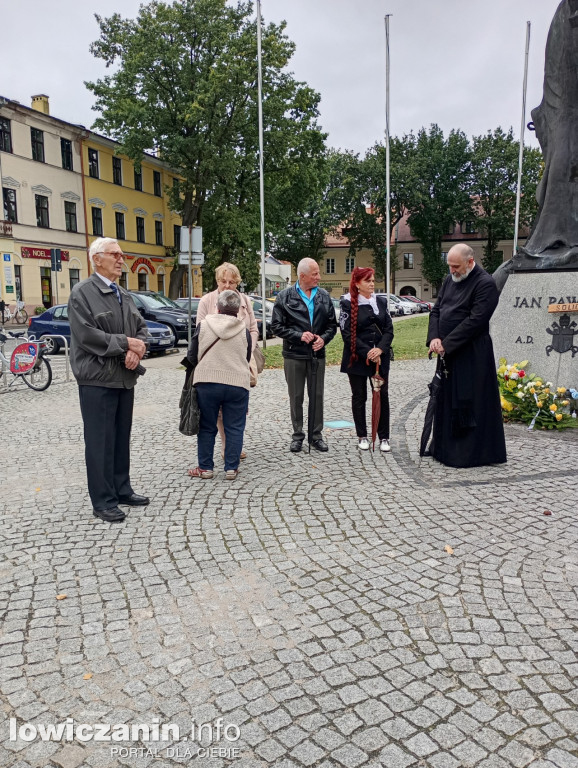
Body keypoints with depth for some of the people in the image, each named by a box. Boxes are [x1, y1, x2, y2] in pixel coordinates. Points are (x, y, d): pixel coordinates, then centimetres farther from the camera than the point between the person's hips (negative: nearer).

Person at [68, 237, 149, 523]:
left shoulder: (124, 294, 15)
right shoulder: (82, 293, -8)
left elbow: (141, 327, 12)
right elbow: (86, 334, -18)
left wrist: (136, 351, -9)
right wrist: (126, 343, -15)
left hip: (125, 378, 7)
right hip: (97, 379, -7)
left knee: (122, 438, 14)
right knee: (100, 442, 0)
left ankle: (122, 490, 27)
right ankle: (103, 501, 9)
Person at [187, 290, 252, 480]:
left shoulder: (203, 325, 0)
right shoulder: (244, 330, 3)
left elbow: (192, 356, 4)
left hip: (206, 382, 0)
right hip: (237, 384, 0)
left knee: (206, 427, 11)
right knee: (234, 428, 9)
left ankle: (205, 467, 17)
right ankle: (231, 468, 11)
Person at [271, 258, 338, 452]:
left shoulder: (324, 297, 5)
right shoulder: (285, 297, -4)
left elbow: (332, 324, 9)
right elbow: (277, 326, -5)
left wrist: (323, 339, -10)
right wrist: (299, 336, -16)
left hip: (317, 355, 2)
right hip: (294, 355, -2)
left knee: (317, 396, 8)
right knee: (296, 397, 7)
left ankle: (317, 435, 20)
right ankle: (298, 435, 19)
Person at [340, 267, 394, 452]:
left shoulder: (381, 301, 8)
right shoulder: (348, 303, -4)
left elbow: (389, 329, 5)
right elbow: (347, 334, -9)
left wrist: (380, 349, -12)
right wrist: (367, 353, -15)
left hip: (380, 357, 3)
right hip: (357, 358, -3)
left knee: (382, 396, 3)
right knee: (359, 397, 7)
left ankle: (384, 438, 13)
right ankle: (362, 436, 20)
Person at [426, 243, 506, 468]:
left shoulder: (485, 284, -13)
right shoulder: (449, 280, 12)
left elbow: (475, 320, -19)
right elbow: (436, 310, 12)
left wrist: (446, 343, -18)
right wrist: (434, 338, -5)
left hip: (471, 355, -8)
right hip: (448, 352, 8)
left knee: (469, 403, -2)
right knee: (447, 400, 15)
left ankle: (470, 453, 10)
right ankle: (445, 447, 28)